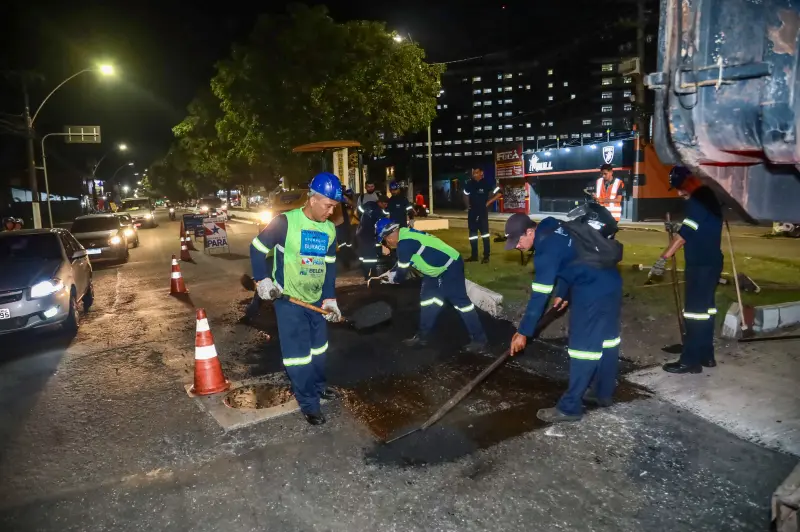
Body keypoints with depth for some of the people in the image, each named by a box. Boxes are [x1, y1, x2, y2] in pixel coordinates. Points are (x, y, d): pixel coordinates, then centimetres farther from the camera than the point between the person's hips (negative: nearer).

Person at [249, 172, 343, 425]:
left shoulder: (330, 229, 1)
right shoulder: (286, 222, -17)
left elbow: (330, 266, 7)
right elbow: (257, 248, -8)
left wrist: (330, 298, 3)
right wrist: (263, 280, -12)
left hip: (316, 299, 6)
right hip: (289, 300, -6)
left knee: (318, 347, 19)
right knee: (298, 353, -3)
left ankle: (317, 386, 42)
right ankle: (309, 403, 12)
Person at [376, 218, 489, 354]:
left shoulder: (404, 244, -23)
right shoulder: (406, 235, 7)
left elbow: (401, 272, -15)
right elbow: (401, 265, 20)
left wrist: (389, 277, 5)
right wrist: (386, 274, 19)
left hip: (450, 267, -11)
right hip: (442, 267, 11)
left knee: (460, 301, -8)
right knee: (428, 296, 14)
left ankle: (480, 341, -1)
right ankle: (423, 336, 24)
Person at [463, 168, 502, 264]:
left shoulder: (487, 183, -9)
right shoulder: (469, 184, 5)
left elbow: (499, 193, -8)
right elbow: (466, 195, 23)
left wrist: (488, 202, -10)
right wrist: (467, 205, 10)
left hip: (482, 211, -5)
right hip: (472, 211, 5)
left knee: (484, 233, -3)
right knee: (472, 234, 9)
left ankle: (486, 256, 3)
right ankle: (474, 256, 19)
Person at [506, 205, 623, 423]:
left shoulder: (547, 247, -22)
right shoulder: (552, 229, 7)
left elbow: (540, 295, -22)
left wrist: (523, 332, -17)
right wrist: (563, 293, 22)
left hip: (593, 292, -10)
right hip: (611, 283, 10)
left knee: (583, 346, -4)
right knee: (606, 340, 19)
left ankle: (570, 407, 4)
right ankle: (603, 393, 35)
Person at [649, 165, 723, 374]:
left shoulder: (698, 200, -16)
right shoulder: (708, 196, 15)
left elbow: (685, 233, -22)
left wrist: (663, 258, -23)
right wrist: (676, 228, 10)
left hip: (701, 265, -10)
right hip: (710, 262, 10)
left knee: (695, 312, -5)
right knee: (705, 309, 14)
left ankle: (690, 360, 1)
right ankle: (706, 355, 23)